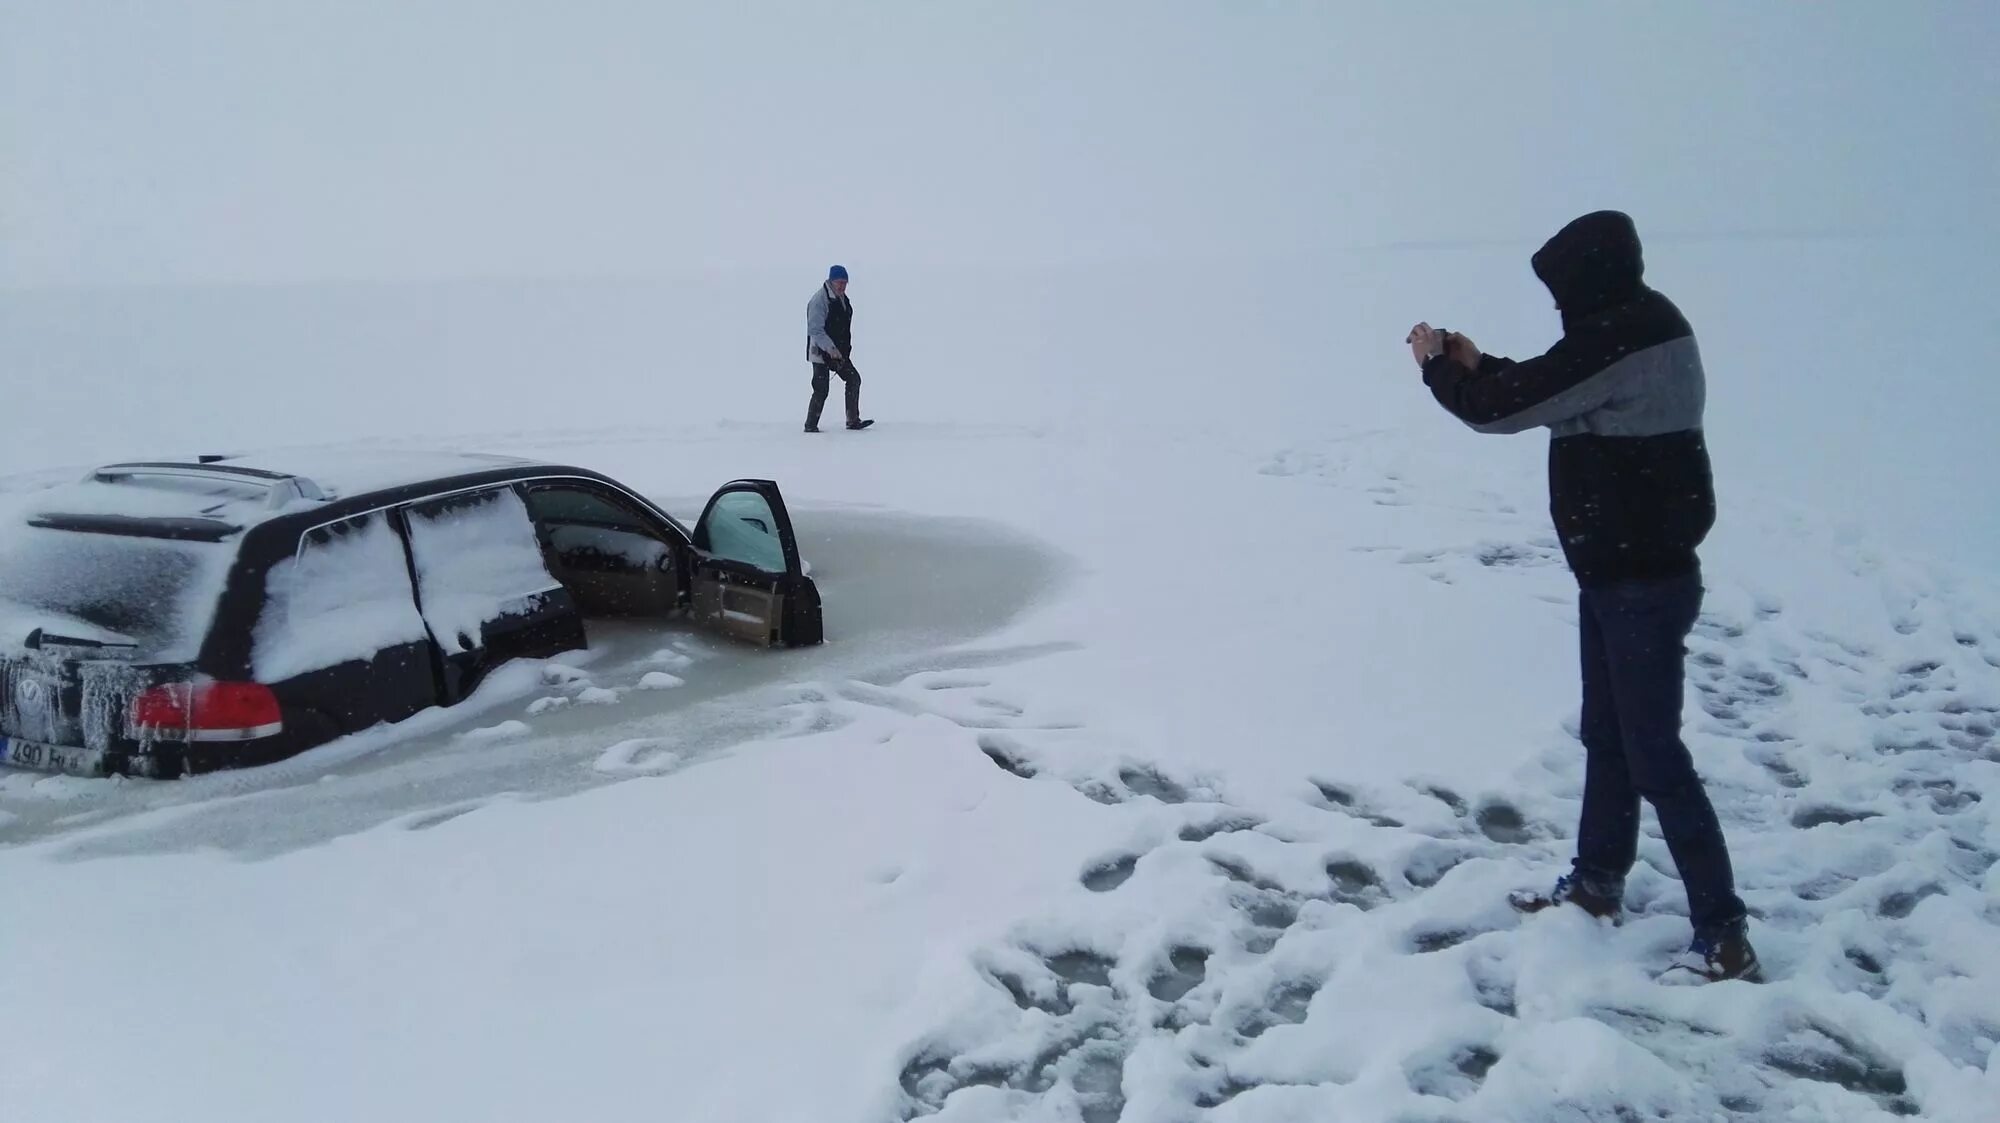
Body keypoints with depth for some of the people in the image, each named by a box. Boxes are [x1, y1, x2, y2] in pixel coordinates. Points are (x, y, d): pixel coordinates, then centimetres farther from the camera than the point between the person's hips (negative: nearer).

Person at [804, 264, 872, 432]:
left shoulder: (843, 299, 11)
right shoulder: (819, 300, -17)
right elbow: (815, 330, -23)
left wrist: (845, 350, 20)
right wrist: (831, 349, -31)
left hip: (839, 351, 8)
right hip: (821, 352, -8)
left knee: (854, 379, 5)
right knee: (821, 390, -8)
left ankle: (853, 420, 11)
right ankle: (810, 425, 4)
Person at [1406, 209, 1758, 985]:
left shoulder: (1619, 341, -22)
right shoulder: (1633, 332, 9)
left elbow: (1499, 410, -19)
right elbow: (1538, 395, 22)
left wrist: (1436, 363, -2)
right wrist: (1475, 363, 13)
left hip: (1645, 581, -10)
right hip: (1616, 573, 10)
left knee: (1654, 755, -4)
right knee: (1606, 736, 19)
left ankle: (1724, 936, 5)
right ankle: (1597, 883, 34)